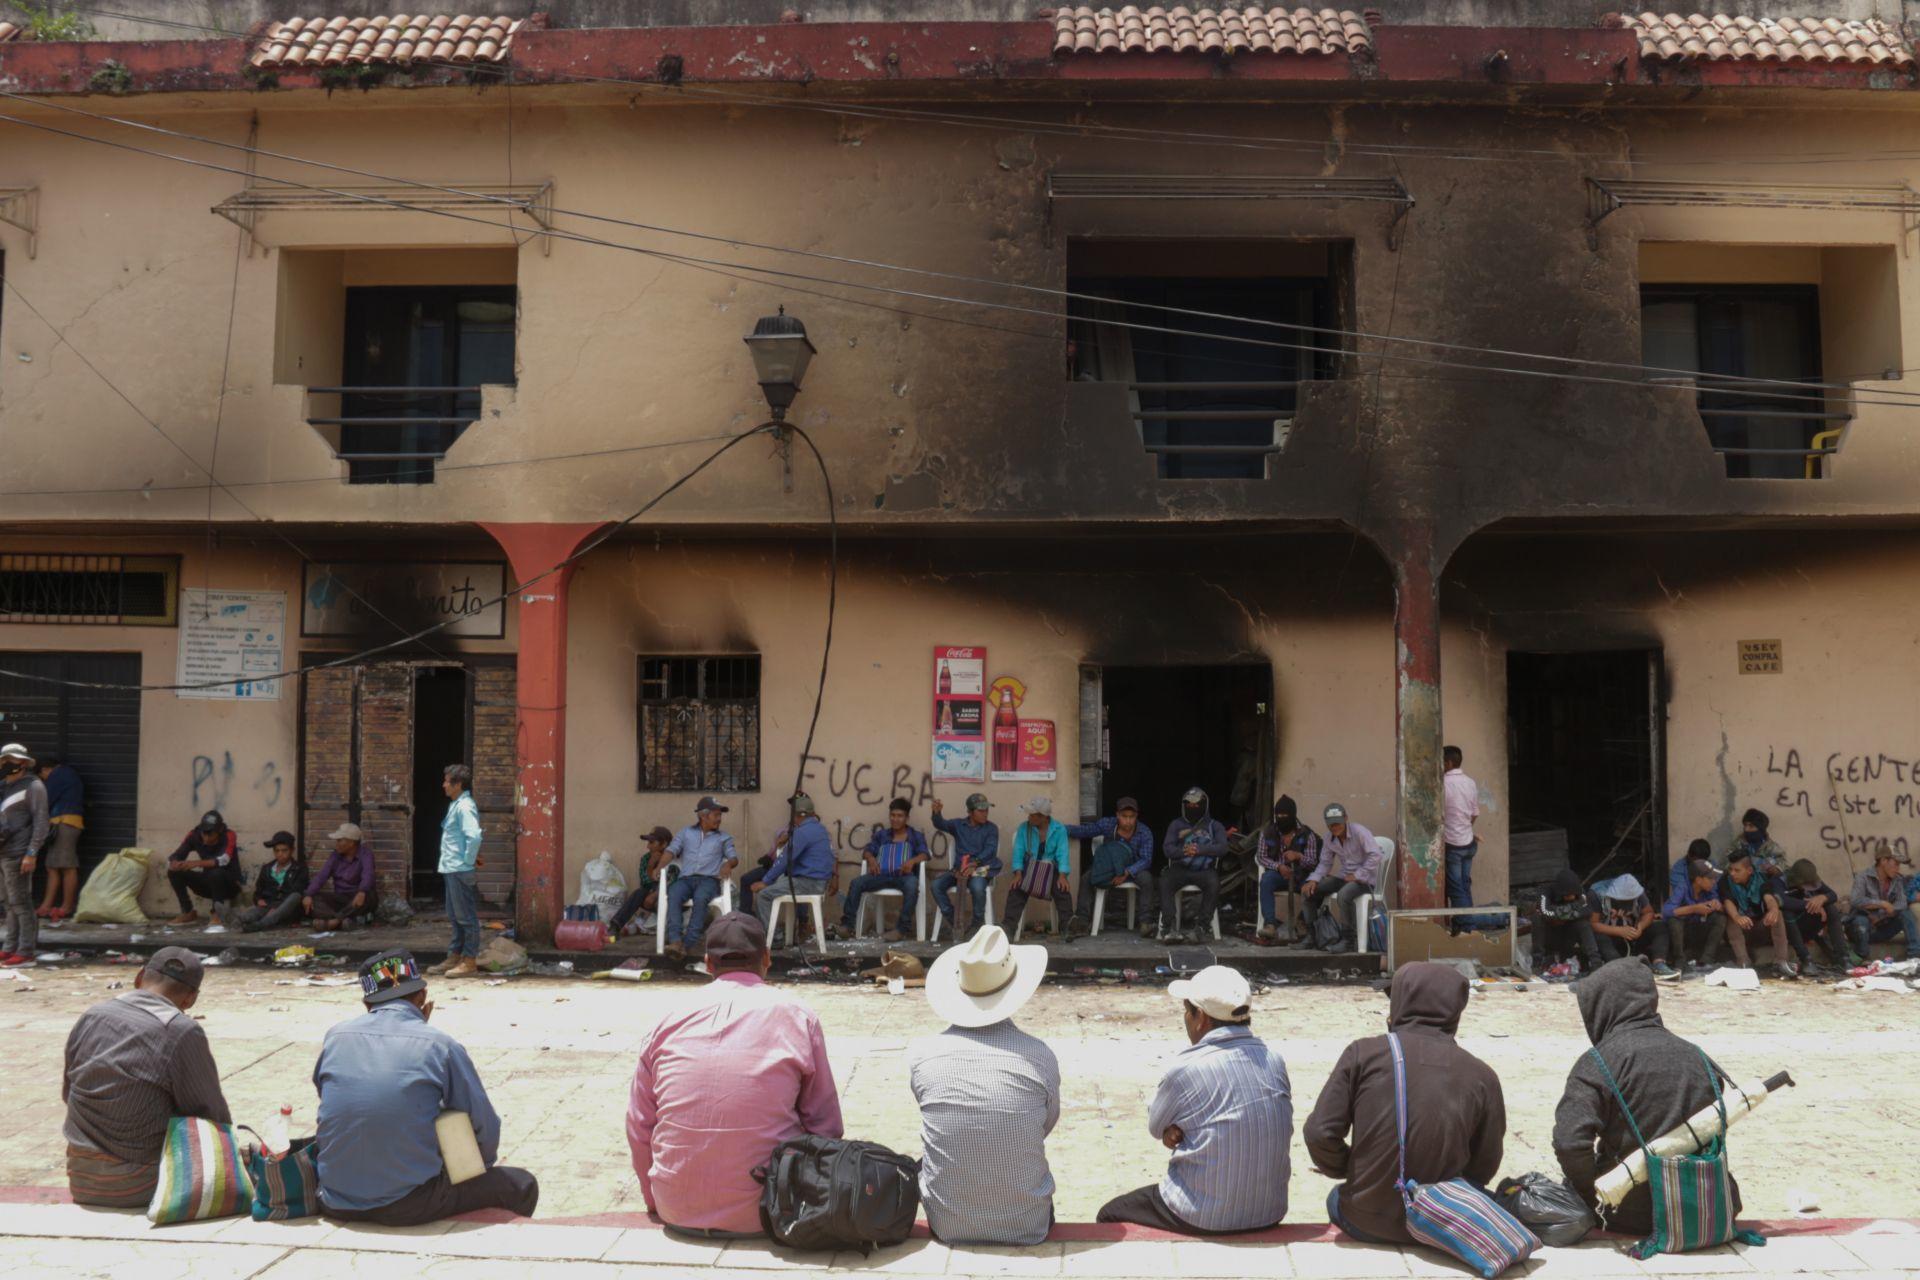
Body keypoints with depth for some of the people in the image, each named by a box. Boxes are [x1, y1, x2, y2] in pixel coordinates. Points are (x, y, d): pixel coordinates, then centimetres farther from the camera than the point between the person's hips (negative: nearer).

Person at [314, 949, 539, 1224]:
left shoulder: (335, 1037, 3)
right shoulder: (440, 1045, -8)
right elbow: (484, 1126, -2)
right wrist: (483, 1163, 21)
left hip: (337, 1205, 5)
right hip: (409, 1207, -5)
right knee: (521, 1186, 13)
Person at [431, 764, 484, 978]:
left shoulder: (464, 806, -16)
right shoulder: (455, 805, 15)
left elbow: (474, 836, -27)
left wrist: (469, 861, -18)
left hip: (461, 871, -10)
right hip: (451, 869, 10)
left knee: (466, 917, -3)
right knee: (454, 916, 17)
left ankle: (469, 962, 2)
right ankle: (454, 958, 25)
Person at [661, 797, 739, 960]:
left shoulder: (723, 837, 20)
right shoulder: (686, 833, 21)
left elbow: (734, 858, 9)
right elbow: (671, 850, 10)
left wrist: (728, 864, -15)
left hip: (709, 880, -1)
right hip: (686, 879, 1)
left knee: (700, 897, -36)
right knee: (673, 895, -33)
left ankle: (689, 943, -39)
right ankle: (675, 941, -44)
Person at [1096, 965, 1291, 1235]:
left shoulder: (1185, 1068, -18)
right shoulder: (1274, 1061, -3)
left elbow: (1155, 1127, -1)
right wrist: (1181, 1129, -4)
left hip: (1205, 1220, -6)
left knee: (1110, 1216, 19)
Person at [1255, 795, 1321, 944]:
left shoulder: (1307, 834, -2)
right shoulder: (1268, 832, 3)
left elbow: (1312, 863, -5)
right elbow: (1260, 857, 1)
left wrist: (1298, 856, -27)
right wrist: (1278, 866, -17)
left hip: (1300, 876, -1)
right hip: (1278, 874, 1)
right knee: (1266, 880, -33)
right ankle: (1270, 925, -40)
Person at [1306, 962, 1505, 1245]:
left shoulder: (1363, 1053, -13)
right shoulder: (1482, 1076, -8)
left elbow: (1319, 1133, -15)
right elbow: (1484, 1168, 0)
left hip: (1366, 1223, -1)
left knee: (1336, 1198, 33)